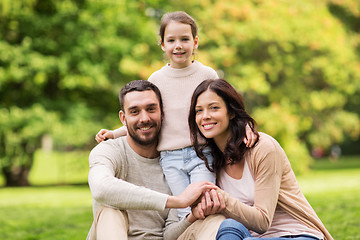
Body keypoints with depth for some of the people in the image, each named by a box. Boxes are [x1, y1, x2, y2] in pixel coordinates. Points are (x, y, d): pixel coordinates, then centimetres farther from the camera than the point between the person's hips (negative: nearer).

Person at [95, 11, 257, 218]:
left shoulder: (207, 75, 4)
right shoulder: (156, 80, 8)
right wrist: (114, 134, 10)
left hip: (202, 154, -1)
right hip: (171, 158, 1)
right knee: (185, 213, -8)